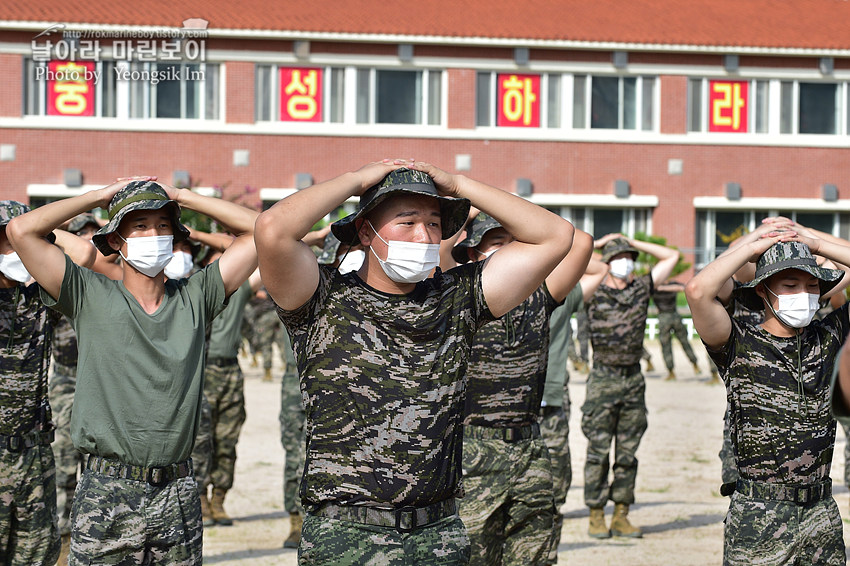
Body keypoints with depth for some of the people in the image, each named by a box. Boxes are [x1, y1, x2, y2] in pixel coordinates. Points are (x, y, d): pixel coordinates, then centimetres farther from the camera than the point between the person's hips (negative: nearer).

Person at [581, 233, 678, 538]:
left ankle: (621, 517, 11)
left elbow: (672, 256, 15)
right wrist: (598, 243, 2)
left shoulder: (642, 288, 8)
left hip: (633, 380, 3)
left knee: (628, 453, 6)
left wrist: (633, 243, 11)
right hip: (603, 381, -3)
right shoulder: (593, 293, -1)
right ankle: (596, 517, 4)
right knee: (598, 453, -1)